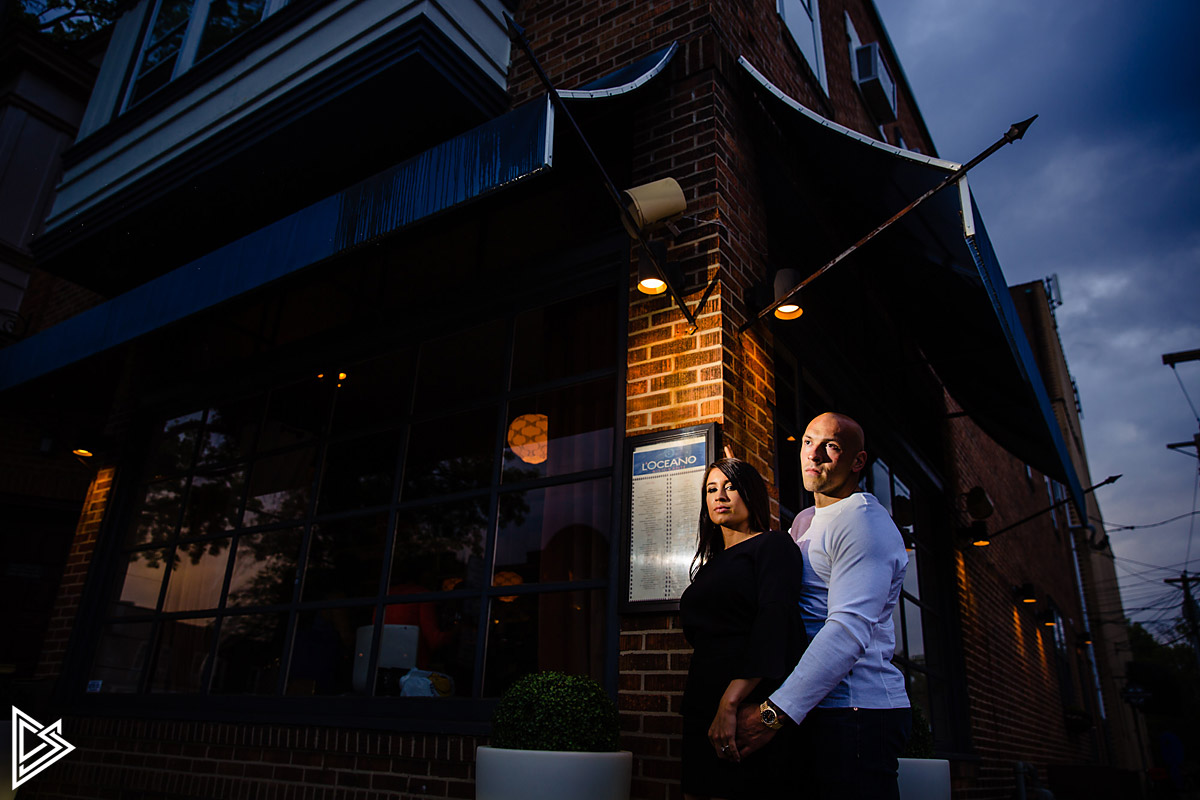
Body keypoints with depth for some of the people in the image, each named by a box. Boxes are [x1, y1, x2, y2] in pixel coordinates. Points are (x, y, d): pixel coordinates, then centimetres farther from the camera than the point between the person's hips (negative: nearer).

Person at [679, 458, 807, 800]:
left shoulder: (772, 545, -2)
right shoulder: (710, 564, 22)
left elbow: (776, 620, -17)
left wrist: (731, 702, -25)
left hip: (748, 706, -7)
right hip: (703, 707, 7)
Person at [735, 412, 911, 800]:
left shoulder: (861, 520, -12)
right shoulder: (805, 521, 19)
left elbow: (850, 630, -24)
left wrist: (774, 713, -28)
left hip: (855, 709, -9)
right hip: (817, 711, 9)